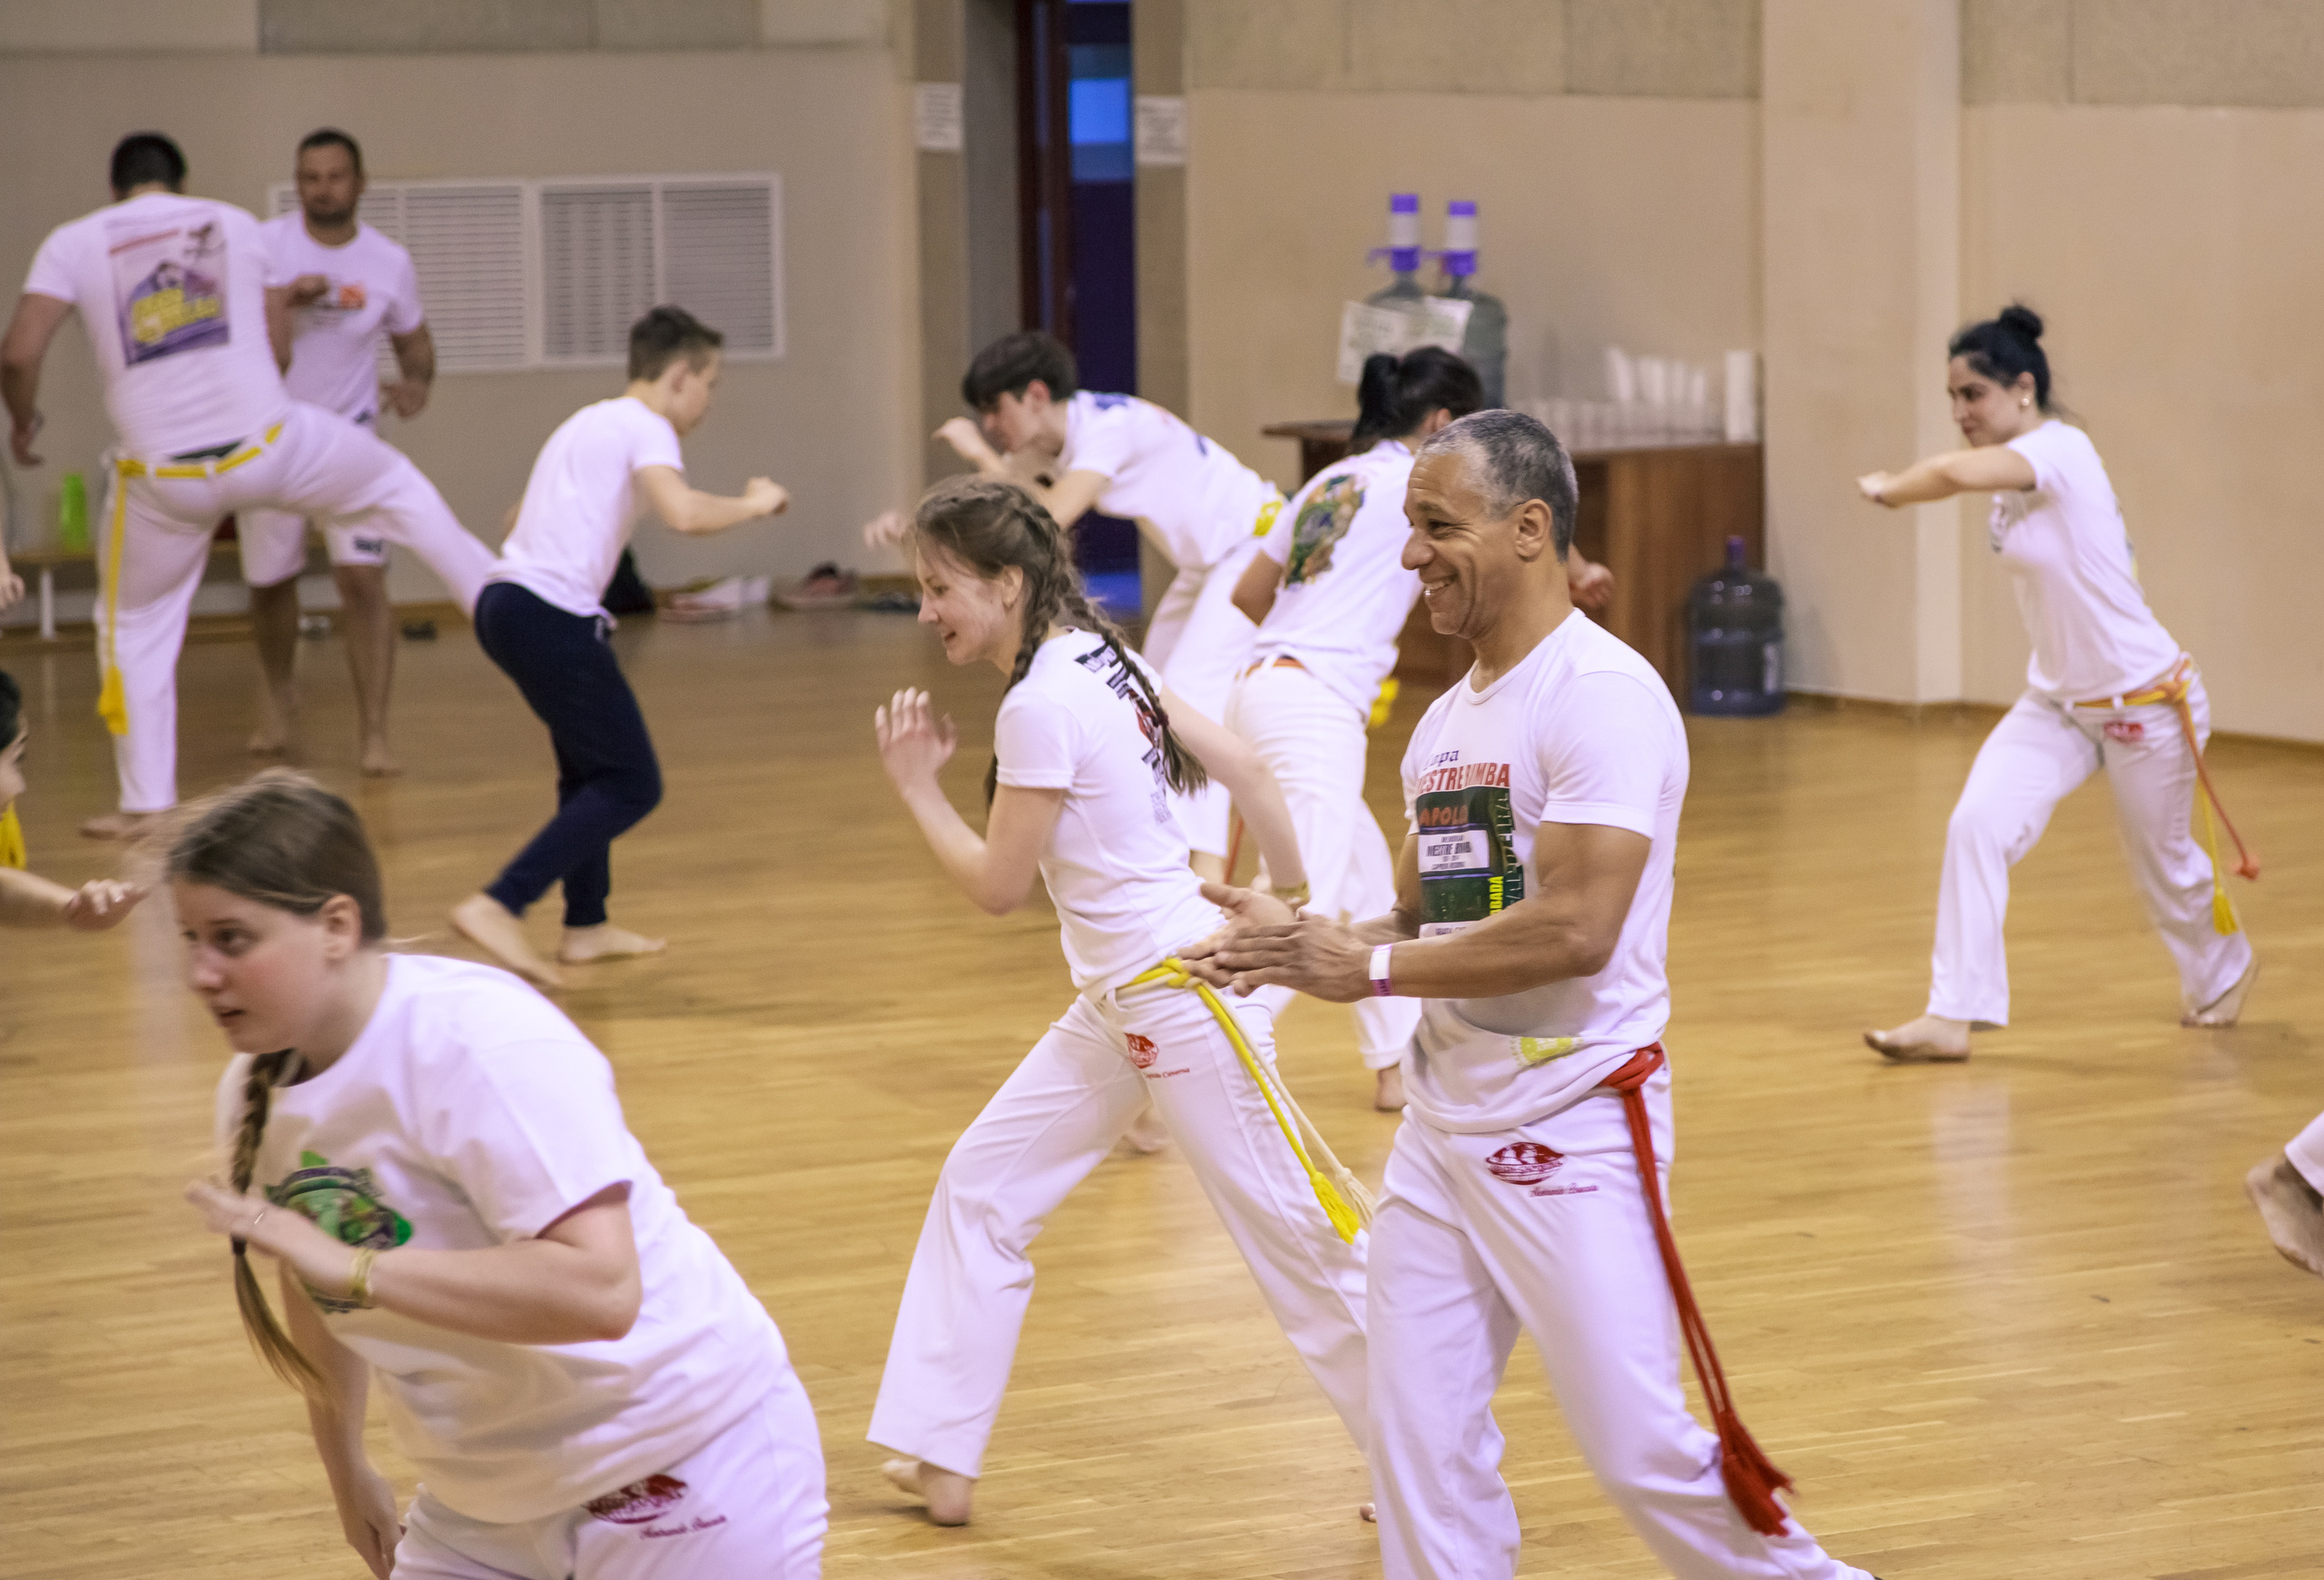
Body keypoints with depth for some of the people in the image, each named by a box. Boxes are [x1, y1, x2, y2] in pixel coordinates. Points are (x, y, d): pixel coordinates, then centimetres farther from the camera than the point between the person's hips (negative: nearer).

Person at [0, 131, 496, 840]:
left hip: (164, 479, -1)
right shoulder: (236, 224, 9)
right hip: (268, 446, 1)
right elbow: (277, 351, 12)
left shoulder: (74, 243, 2)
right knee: (395, 485, 28)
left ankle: (146, 803, 19)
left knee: (135, 628, 20)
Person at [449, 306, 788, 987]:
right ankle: (498, 907, -16)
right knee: (631, 786, -6)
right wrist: (753, 504, -5)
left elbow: (522, 519, 28)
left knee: (591, 769, 25)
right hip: (552, 616, -10)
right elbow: (682, 512, -21)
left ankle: (586, 926, 29)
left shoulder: (589, 422, 24)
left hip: (507, 600, 10)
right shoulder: (644, 427, -4)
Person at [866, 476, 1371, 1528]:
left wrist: (917, 787, -3)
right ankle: (939, 1458, 18)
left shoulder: (1042, 704, -20)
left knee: (1294, 1232, -1)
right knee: (981, 1188, 12)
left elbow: (997, 886, -15)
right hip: (1116, 1002, 10)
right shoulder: (1099, 661, 6)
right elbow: (1242, 767, 10)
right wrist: (1292, 905, 18)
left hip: (1181, 996, -10)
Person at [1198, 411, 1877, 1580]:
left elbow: (1574, 930, -23)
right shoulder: (1446, 719, 13)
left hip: (1574, 1127, -8)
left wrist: (1369, 969, -18)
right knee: (1420, 1451, 8)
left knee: (1640, 1449, -3)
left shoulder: (1602, 693, -15)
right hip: (1442, 1121, 8)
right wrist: (1299, 942, -2)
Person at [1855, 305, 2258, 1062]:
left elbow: (1957, 474, -42)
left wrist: (1889, 486, -26)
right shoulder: (2013, 474, -1)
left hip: (2145, 704, -7)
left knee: (2163, 866, 14)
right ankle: (1953, 1018, -12)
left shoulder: (2060, 450, -26)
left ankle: (2223, 967, 47)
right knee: (1977, 825, -15)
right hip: (2056, 701, 7)